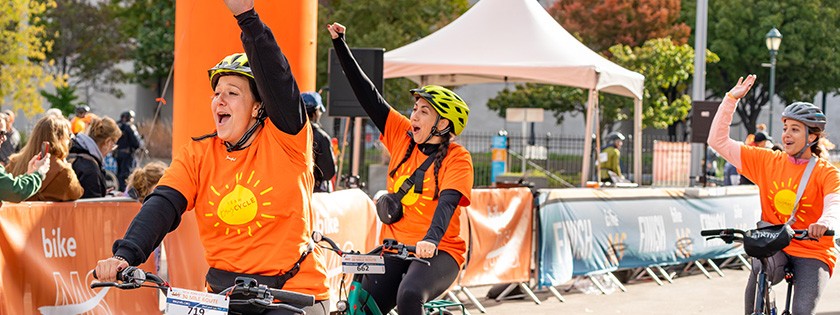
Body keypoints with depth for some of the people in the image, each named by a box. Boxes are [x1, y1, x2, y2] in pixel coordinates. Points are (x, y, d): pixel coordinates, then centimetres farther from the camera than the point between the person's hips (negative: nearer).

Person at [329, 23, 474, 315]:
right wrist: (340, 44, 1)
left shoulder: (457, 158, -8)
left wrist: (431, 239, -41)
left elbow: (447, 202, -23)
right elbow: (368, 96, 4)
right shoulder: (403, 136, 6)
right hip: (395, 247, 5)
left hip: (438, 252, -5)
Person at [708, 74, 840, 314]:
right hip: (773, 247, 2)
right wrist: (732, 99, -3)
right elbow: (718, 141, 3)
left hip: (812, 253, -2)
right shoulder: (767, 161, 4)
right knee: (760, 268, -32)